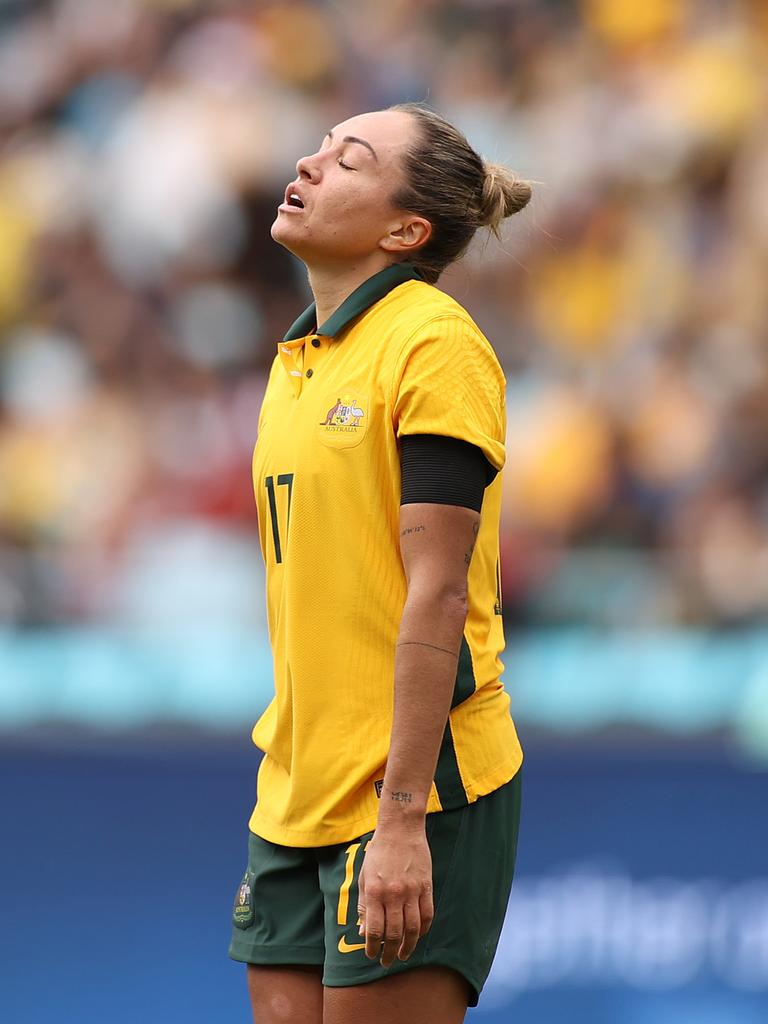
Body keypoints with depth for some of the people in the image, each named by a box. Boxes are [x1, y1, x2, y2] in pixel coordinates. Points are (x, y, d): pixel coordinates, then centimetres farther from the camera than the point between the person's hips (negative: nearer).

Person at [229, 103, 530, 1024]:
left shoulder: (433, 342, -12)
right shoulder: (298, 358, 13)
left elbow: (436, 595, -17)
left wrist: (400, 818, -21)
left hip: (417, 787, -8)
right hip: (296, 794, 8)